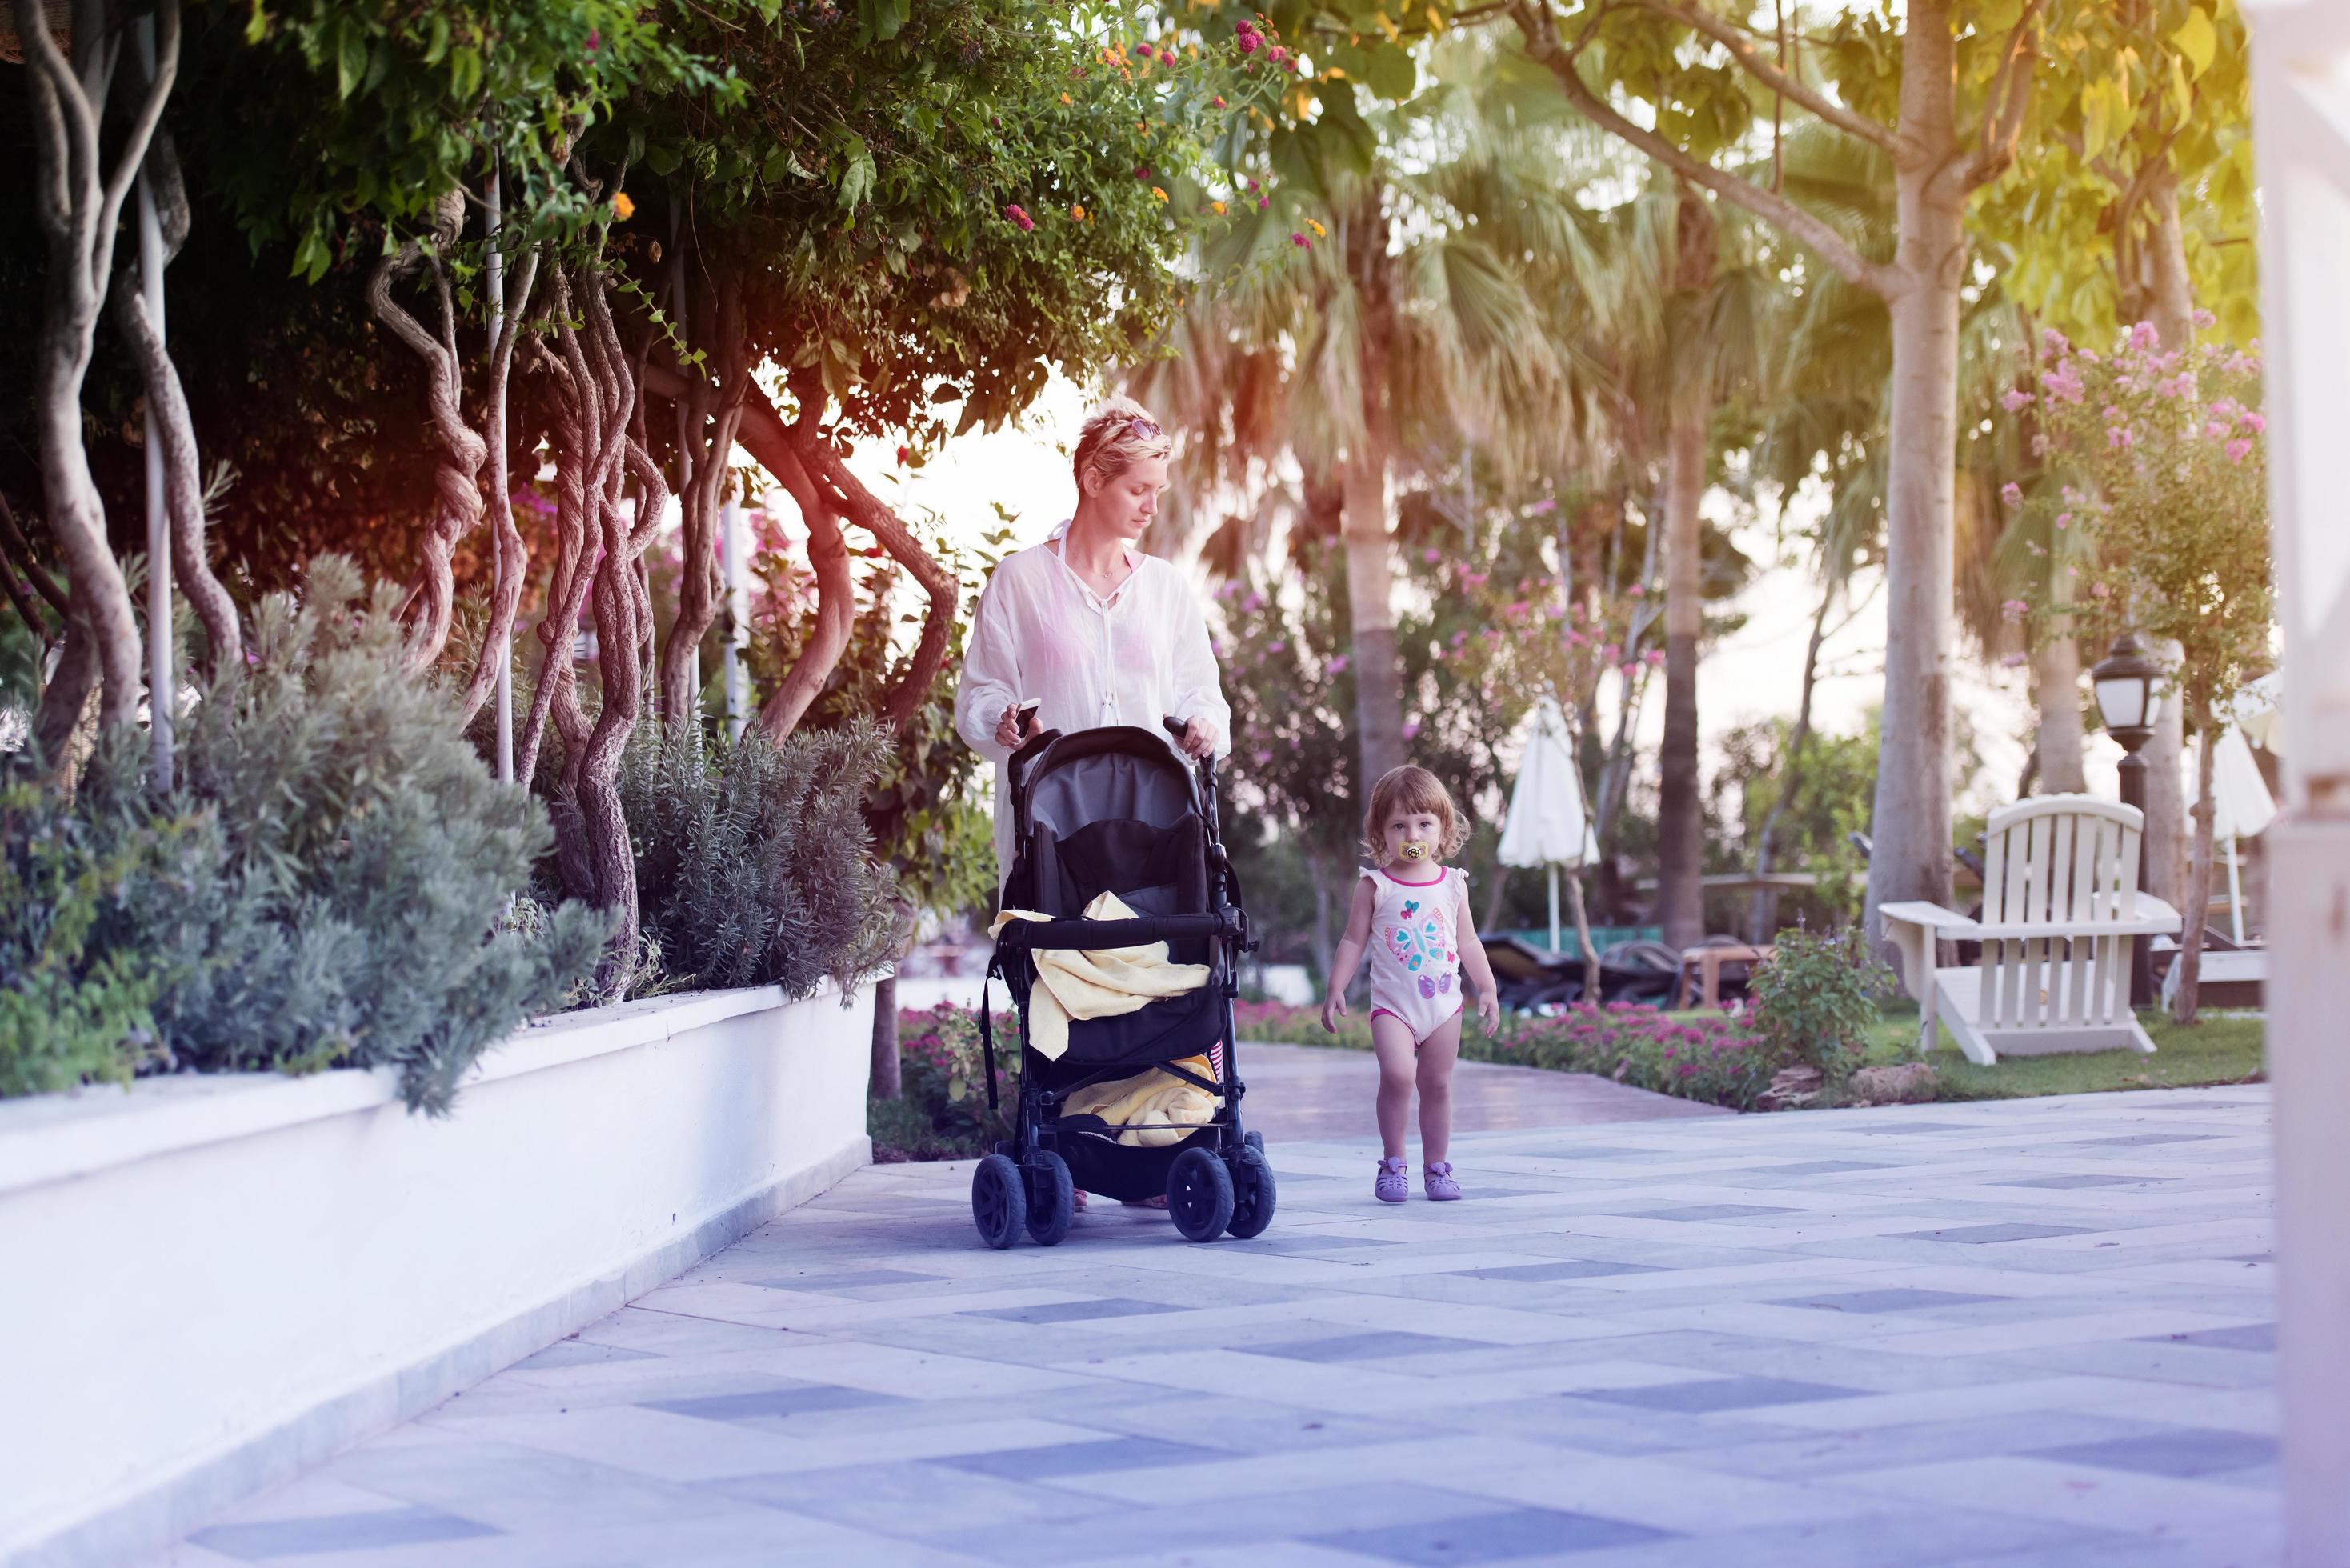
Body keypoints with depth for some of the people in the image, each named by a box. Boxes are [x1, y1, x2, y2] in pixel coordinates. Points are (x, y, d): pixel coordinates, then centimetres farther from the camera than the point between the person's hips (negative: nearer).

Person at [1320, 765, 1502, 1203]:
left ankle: (1437, 1167, 19)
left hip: (1444, 1001, 3)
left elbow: (1468, 941, 14)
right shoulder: (1375, 886, -1)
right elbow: (1353, 941, 2)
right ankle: (1393, 1162, -7)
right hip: (1392, 1002, -3)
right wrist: (1335, 990, -5)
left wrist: (1488, 989, 9)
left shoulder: (1452, 884, 7)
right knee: (1397, 1074, -21)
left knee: (1437, 1085, 7)